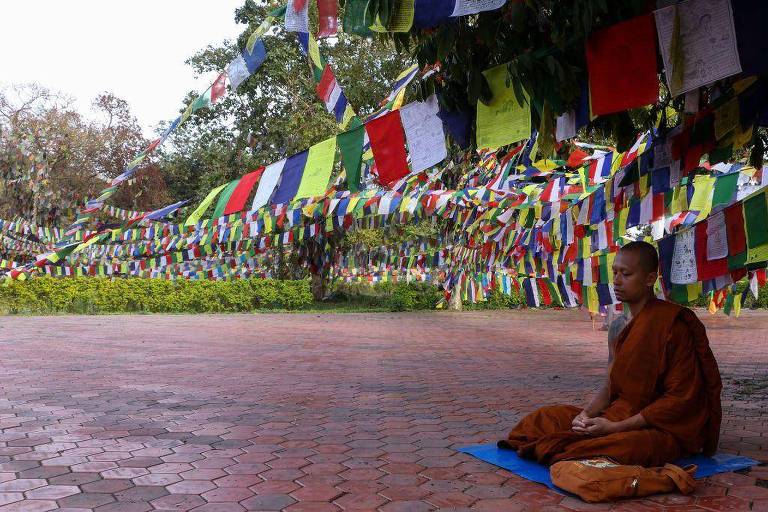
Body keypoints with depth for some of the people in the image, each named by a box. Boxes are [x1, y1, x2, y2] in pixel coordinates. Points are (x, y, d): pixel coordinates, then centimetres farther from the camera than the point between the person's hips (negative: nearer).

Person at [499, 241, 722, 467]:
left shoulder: (673, 323, -15)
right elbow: (612, 385, 10)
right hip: (621, 416, 7)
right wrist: (586, 414, -11)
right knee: (544, 417, -1)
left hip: (663, 430, -7)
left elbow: (680, 398, -17)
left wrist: (616, 426, -21)